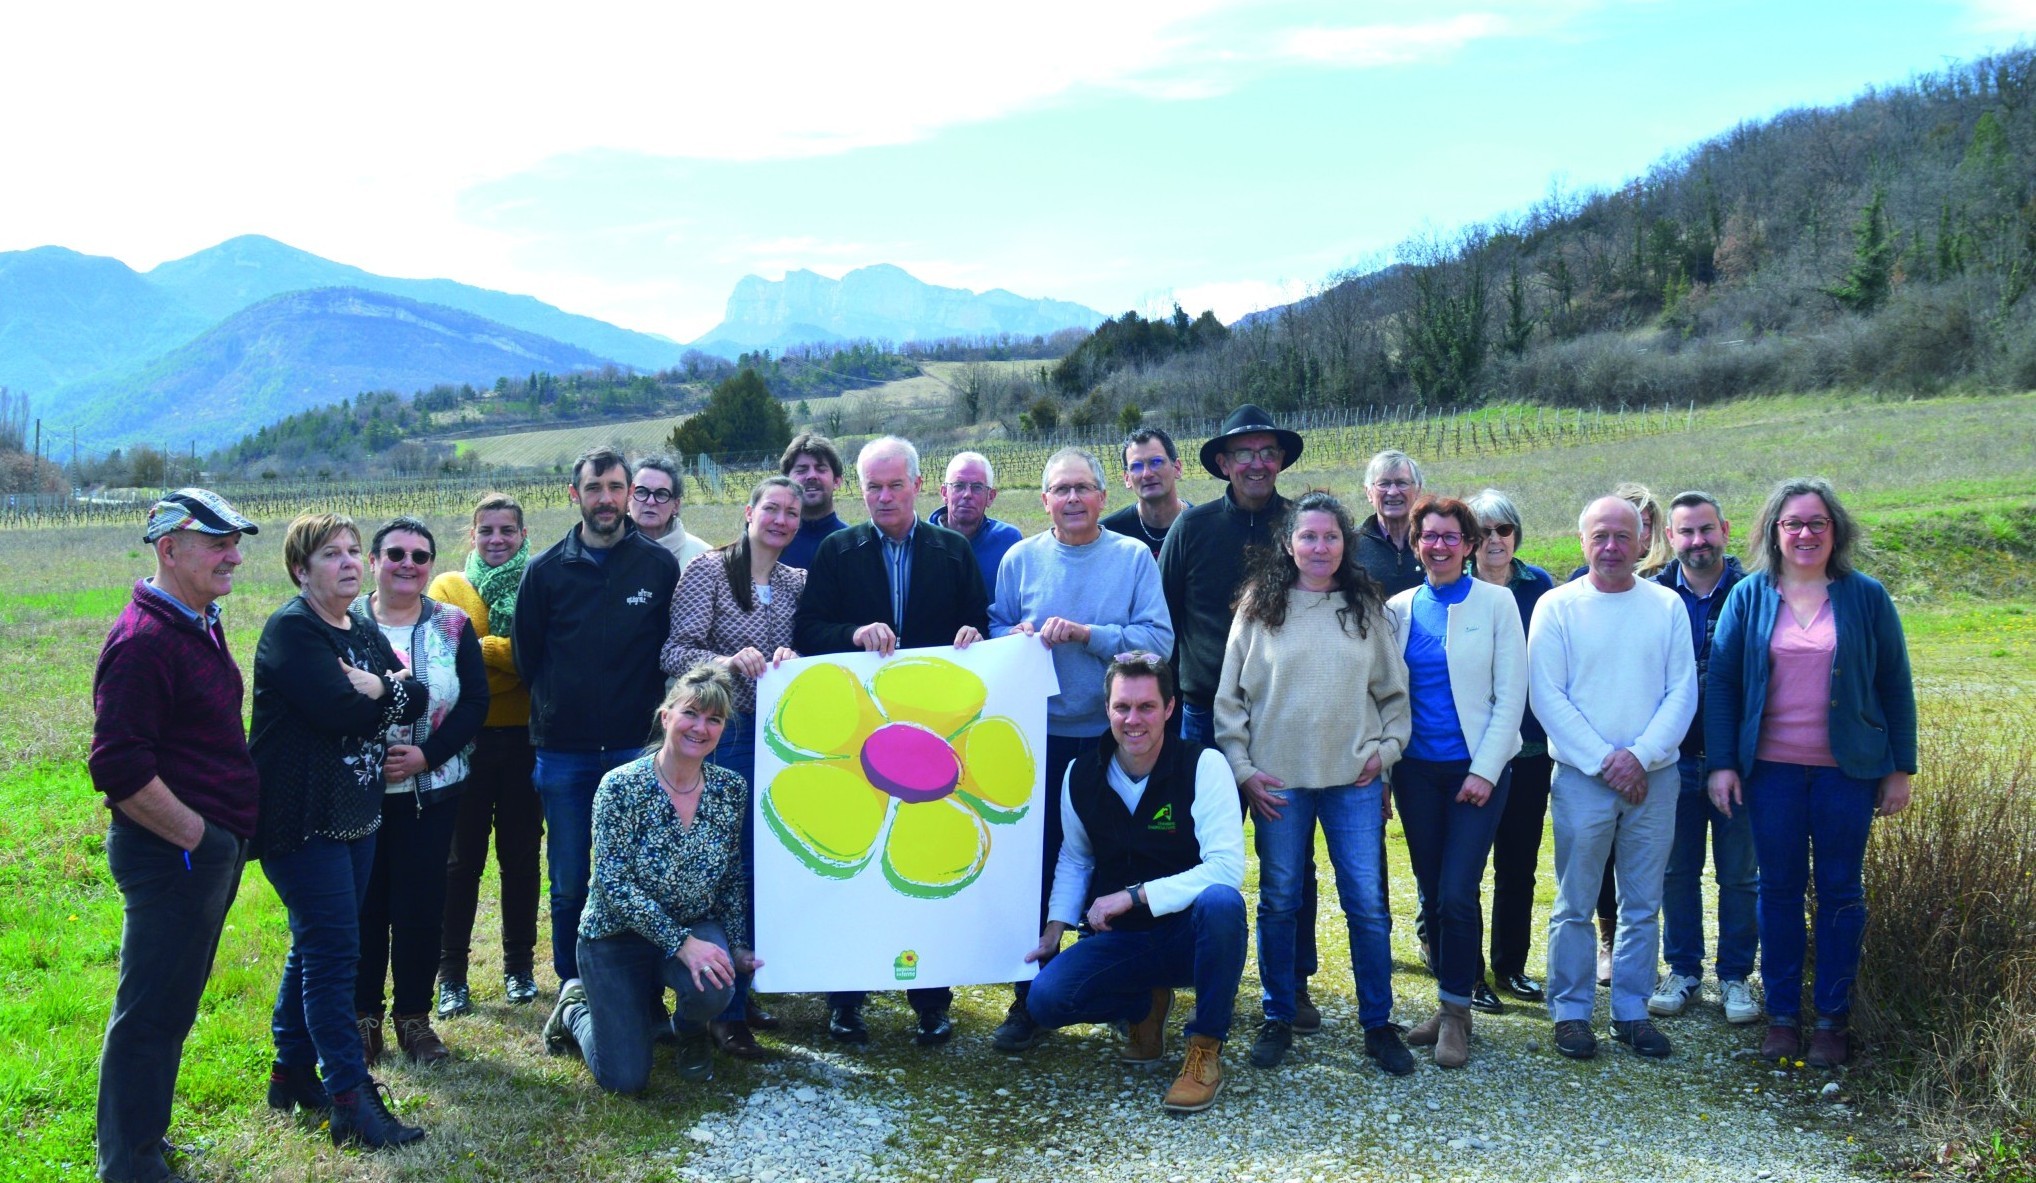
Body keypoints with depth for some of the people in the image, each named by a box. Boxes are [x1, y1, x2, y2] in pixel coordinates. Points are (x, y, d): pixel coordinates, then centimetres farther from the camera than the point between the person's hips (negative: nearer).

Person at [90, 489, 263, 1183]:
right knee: (151, 1011, 1)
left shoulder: (201, 624, 12)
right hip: (171, 855, -10)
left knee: (172, 1002, 20)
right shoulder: (145, 639, -19)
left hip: (214, 848, 10)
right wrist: (192, 834, -17)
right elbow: (117, 766, -25)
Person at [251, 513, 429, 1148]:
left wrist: (379, 688, -15)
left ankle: (293, 1067, 30)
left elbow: (416, 699, 3)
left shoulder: (363, 630, 13)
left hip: (354, 810, 9)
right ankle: (352, 1103, -6)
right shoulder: (291, 629, -13)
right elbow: (341, 711, -25)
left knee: (316, 944, 17)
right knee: (333, 950, -9)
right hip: (301, 816, -9)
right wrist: (386, 693, -7)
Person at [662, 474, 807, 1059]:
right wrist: (727, 660, -28)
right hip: (721, 735, -5)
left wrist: (791, 660, -10)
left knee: (763, 867, 11)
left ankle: (740, 991, 26)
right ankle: (724, 1010, 8)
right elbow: (673, 652, -11)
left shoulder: (797, 584, 11)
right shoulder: (707, 573, -5)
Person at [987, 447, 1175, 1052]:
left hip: (1113, 736, -1)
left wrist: (1085, 633, -17)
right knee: (1035, 865, 3)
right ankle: (1031, 997, 14)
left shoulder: (1133, 556, 0)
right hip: (1040, 736, 1)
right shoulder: (1021, 559, 6)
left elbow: (1158, 639, -9)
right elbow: (996, 628, 9)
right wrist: (1018, 635, -13)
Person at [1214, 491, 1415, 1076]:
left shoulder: (1366, 608, 6)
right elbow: (1230, 694, 2)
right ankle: (1278, 1019, 21)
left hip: (1354, 779, 1)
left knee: (1367, 903, 2)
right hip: (1277, 781, 0)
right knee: (1278, 902, 8)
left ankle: (1378, 1024, 16)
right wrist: (1241, 766, -2)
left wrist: (1387, 747, 1)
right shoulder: (1259, 607, 2)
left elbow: (1394, 690, 12)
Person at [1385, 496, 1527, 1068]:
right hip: (1417, 771, 4)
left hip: (1477, 768, -3)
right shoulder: (1400, 608, 7)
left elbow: (1510, 695, -4)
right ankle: (1452, 1004, 22)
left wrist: (1484, 771, -11)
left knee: (1457, 894, -9)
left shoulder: (1495, 603, -1)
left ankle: (1456, 1014, 6)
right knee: (1432, 893, 8)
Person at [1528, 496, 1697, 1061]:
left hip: (1654, 777, 2)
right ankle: (1571, 1012, 13)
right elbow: (1547, 697, -6)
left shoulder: (1667, 605, 5)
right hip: (1581, 777, -2)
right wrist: (1604, 760, -12)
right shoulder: (1557, 606, -1)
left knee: (1642, 905, 9)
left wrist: (1641, 757, -12)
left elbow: (1683, 691, 1)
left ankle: (1631, 1012, 20)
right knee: (1575, 905, 3)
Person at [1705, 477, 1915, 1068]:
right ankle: (1782, 1014, 17)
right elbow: (1720, 683, 2)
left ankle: (1832, 1019, 17)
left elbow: (1895, 686, 4)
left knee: (1840, 892, 6)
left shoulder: (1865, 597, 1)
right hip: (1770, 770, 1)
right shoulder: (1749, 597, 2)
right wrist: (1721, 763, -4)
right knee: (1779, 891, 7)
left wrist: (1901, 768, 1)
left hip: (1847, 772, 0)